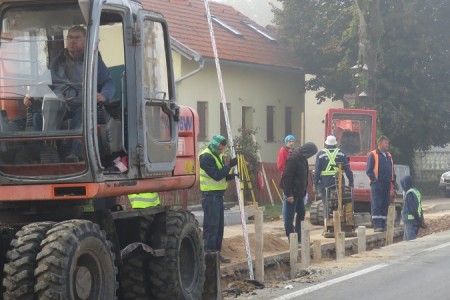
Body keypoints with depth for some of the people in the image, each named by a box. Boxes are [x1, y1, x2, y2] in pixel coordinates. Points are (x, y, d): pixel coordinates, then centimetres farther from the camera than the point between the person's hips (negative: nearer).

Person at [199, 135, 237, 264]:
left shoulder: (218, 156, 14)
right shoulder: (206, 157, -15)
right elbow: (217, 175, -22)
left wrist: (230, 176, -2)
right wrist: (230, 165, -21)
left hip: (218, 194, 10)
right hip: (210, 195, -10)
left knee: (219, 227, 12)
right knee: (211, 226, -7)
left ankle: (216, 253, 18)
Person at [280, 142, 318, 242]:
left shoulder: (302, 158, 11)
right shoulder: (293, 159, -19)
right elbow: (287, 177, -22)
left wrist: (304, 191, 16)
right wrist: (289, 194, -24)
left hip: (299, 192, 10)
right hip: (292, 193, -10)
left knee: (301, 214, 15)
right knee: (289, 217, -4)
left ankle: (299, 239, 22)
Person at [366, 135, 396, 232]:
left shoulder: (389, 156, 19)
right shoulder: (373, 155, -2)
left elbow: (392, 170, 25)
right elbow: (369, 170, -6)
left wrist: (393, 181, 12)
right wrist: (374, 180, -15)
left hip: (387, 184, 7)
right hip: (377, 184, -7)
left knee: (385, 205, 8)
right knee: (376, 205, -9)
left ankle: (383, 225, 14)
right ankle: (377, 225, -12)